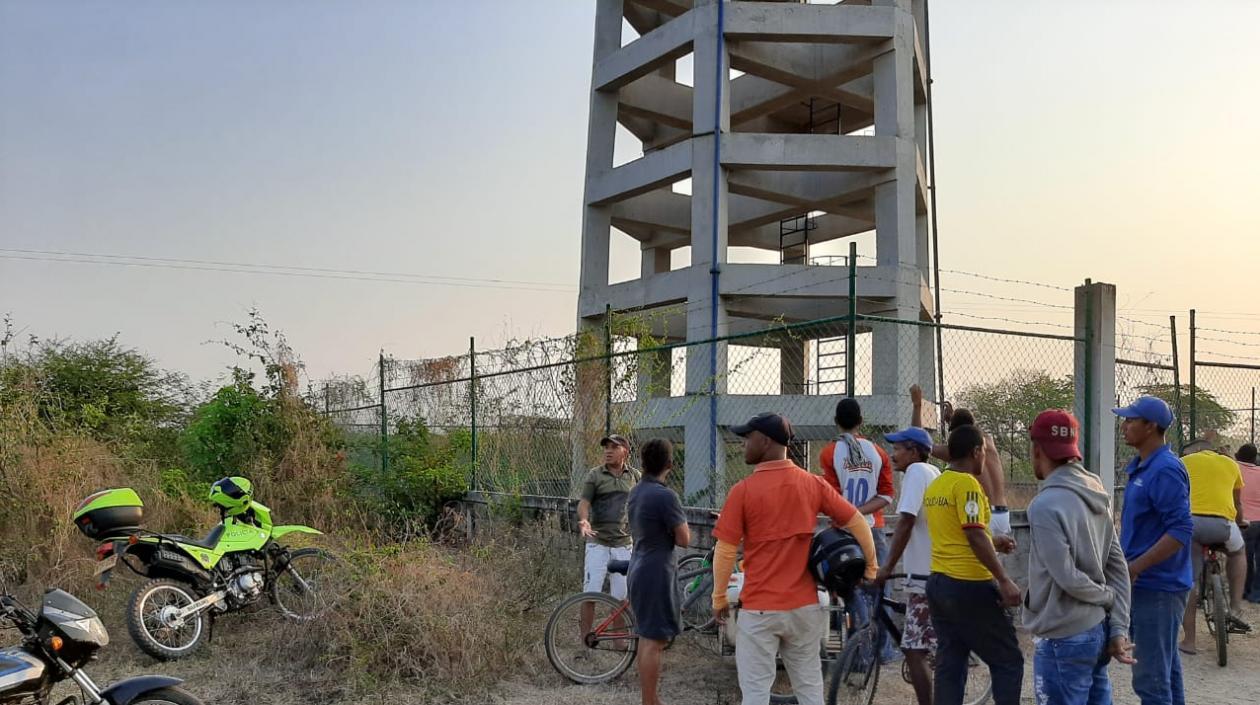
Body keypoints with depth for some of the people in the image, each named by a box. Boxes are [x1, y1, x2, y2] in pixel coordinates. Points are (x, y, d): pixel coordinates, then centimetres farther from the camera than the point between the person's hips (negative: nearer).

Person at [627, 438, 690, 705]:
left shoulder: (635, 492, 8)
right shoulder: (665, 496, -19)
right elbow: (684, 539, -14)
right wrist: (681, 524, 2)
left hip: (639, 570, 9)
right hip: (656, 573, -9)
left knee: (647, 637, 16)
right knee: (655, 641, -4)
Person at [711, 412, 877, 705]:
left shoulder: (743, 490, -11)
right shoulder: (813, 483, 0)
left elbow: (725, 551, -9)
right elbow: (857, 522, 4)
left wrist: (719, 598, 4)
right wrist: (871, 568, 17)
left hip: (759, 608, -4)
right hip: (805, 606, 4)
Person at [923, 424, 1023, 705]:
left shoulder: (934, 486, 12)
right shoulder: (967, 483, -14)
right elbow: (974, 536, -21)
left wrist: (992, 542, 25)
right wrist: (1004, 580, -19)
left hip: (938, 583, 8)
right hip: (969, 586, -8)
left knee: (949, 664, 11)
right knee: (1008, 660, 4)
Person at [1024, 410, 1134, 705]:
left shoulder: (1046, 505, -19)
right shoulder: (1096, 495, 7)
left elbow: (1068, 578, -20)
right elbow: (1118, 568, 6)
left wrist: (1109, 598, -2)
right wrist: (1119, 628, 3)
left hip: (1063, 639, -8)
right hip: (1097, 631, 8)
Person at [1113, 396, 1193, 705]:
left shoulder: (1165, 470, -17)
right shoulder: (1140, 467, 13)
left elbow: (1181, 530, -23)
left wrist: (1135, 567, -23)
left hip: (1157, 589, -10)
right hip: (1144, 585, 10)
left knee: (1151, 679, -5)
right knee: (1165, 670, 19)